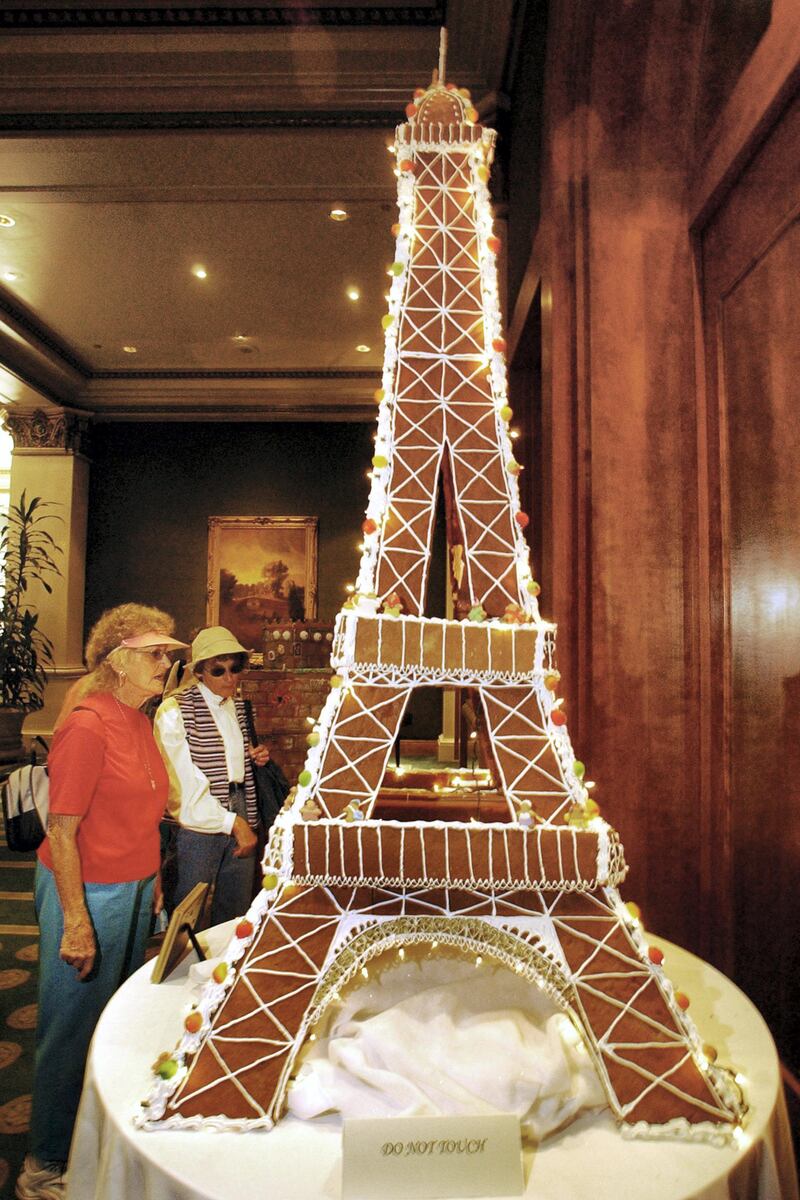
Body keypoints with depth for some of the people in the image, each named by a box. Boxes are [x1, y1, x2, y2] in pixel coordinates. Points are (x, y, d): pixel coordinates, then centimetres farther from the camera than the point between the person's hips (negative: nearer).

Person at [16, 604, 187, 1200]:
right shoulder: (87, 727, -21)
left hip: (134, 890, 8)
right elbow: (62, 832, -20)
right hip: (88, 894, -8)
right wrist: (76, 922, -19)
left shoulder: (140, 721, 5)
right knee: (74, 1028, 8)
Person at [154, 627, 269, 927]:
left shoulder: (239, 707, 10)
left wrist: (255, 757, 3)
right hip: (199, 825, -6)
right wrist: (233, 823, -15)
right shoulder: (174, 711, -11)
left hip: (241, 818, 6)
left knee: (235, 916, 15)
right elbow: (184, 781, -16)